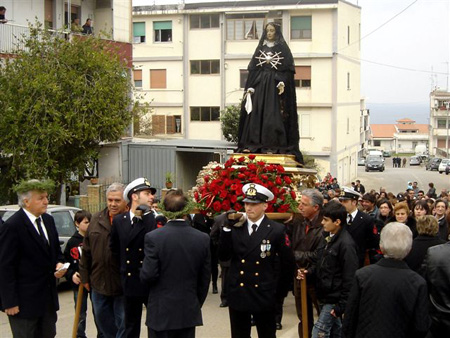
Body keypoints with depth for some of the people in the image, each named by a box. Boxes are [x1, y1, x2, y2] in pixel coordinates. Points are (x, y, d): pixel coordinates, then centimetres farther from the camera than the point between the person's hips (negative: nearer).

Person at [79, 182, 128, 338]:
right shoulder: (97, 220, 5)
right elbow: (86, 250, 11)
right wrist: (85, 276, 10)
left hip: (123, 284, -5)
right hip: (99, 283, 6)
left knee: (123, 324, 6)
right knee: (102, 320, 19)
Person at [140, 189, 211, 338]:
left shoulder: (153, 237, -13)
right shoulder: (203, 239, -3)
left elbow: (148, 276, -15)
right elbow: (205, 279, 4)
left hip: (161, 313, -3)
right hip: (189, 313, 3)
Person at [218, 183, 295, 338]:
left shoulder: (277, 230, -6)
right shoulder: (235, 227, 0)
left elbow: (288, 263, 0)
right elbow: (223, 256, -7)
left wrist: (280, 289, 2)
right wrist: (227, 228, -14)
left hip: (263, 296, -2)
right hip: (237, 295, 2)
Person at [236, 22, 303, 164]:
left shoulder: (283, 48, 4)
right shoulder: (261, 48, 15)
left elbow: (288, 68, -3)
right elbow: (253, 68, 11)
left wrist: (283, 83, -18)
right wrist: (250, 87, 2)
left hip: (275, 84, -4)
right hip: (260, 84, 4)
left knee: (274, 115, -9)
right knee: (256, 114, -3)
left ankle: (274, 146, -9)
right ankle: (254, 145, -3)